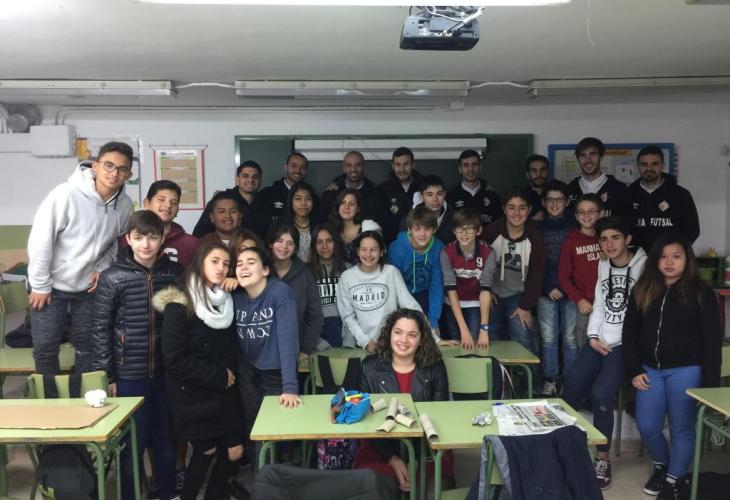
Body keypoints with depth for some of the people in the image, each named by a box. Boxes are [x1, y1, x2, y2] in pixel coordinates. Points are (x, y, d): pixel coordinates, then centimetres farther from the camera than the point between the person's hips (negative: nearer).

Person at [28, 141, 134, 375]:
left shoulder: (125, 205, -10)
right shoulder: (65, 195, -24)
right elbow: (40, 240, -19)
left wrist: (102, 268, -9)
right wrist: (40, 285, -14)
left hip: (89, 286, 4)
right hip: (52, 284, -3)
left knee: (87, 346, 14)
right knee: (45, 347, 4)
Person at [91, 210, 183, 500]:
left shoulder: (175, 273, 0)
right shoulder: (113, 278, -7)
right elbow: (101, 330, -3)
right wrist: (104, 376, -4)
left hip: (166, 371, 3)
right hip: (129, 374, -2)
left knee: (165, 437, 15)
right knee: (133, 440, 7)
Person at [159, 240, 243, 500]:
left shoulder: (227, 301, 6)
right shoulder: (179, 306, -14)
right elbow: (175, 360, -20)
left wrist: (230, 375, -1)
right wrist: (219, 376, -15)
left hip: (224, 394, 6)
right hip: (193, 395, -5)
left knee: (234, 452, 4)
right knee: (205, 452, 5)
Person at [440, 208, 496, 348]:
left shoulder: (488, 253, -21)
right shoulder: (447, 253, -20)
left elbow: (485, 290, -26)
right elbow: (451, 290, -25)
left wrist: (484, 329, -34)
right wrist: (463, 329, -32)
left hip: (476, 305, -1)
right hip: (453, 306, 1)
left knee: (475, 345, -12)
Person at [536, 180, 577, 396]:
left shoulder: (574, 226, 5)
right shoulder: (537, 228, 10)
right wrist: (548, 288, -4)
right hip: (546, 293, 1)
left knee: (570, 337, 1)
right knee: (548, 337, 3)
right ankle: (549, 381, 13)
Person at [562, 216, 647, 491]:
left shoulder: (644, 266, -7)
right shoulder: (603, 265, 15)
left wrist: (612, 343, -15)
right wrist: (593, 337, 3)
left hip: (626, 343, -6)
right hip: (600, 341, 6)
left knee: (600, 394, -20)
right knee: (571, 387, -9)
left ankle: (602, 459, -3)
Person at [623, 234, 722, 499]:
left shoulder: (701, 291, -5)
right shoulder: (643, 289, 5)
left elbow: (712, 340, -6)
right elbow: (630, 332, 8)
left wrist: (709, 382, -11)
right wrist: (634, 370, 1)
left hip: (685, 371, -3)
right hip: (650, 370, 4)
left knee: (681, 429, 7)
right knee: (647, 428, 8)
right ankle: (661, 466, 36)